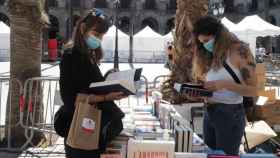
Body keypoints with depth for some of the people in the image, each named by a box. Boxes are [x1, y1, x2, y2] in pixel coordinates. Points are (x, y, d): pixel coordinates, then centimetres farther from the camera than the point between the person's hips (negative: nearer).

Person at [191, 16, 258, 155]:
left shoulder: (240, 51, -9)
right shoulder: (209, 56, 8)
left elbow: (253, 90, -12)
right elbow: (209, 85, 12)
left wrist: (224, 84, -22)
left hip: (230, 113, -6)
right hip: (209, 113, 6)